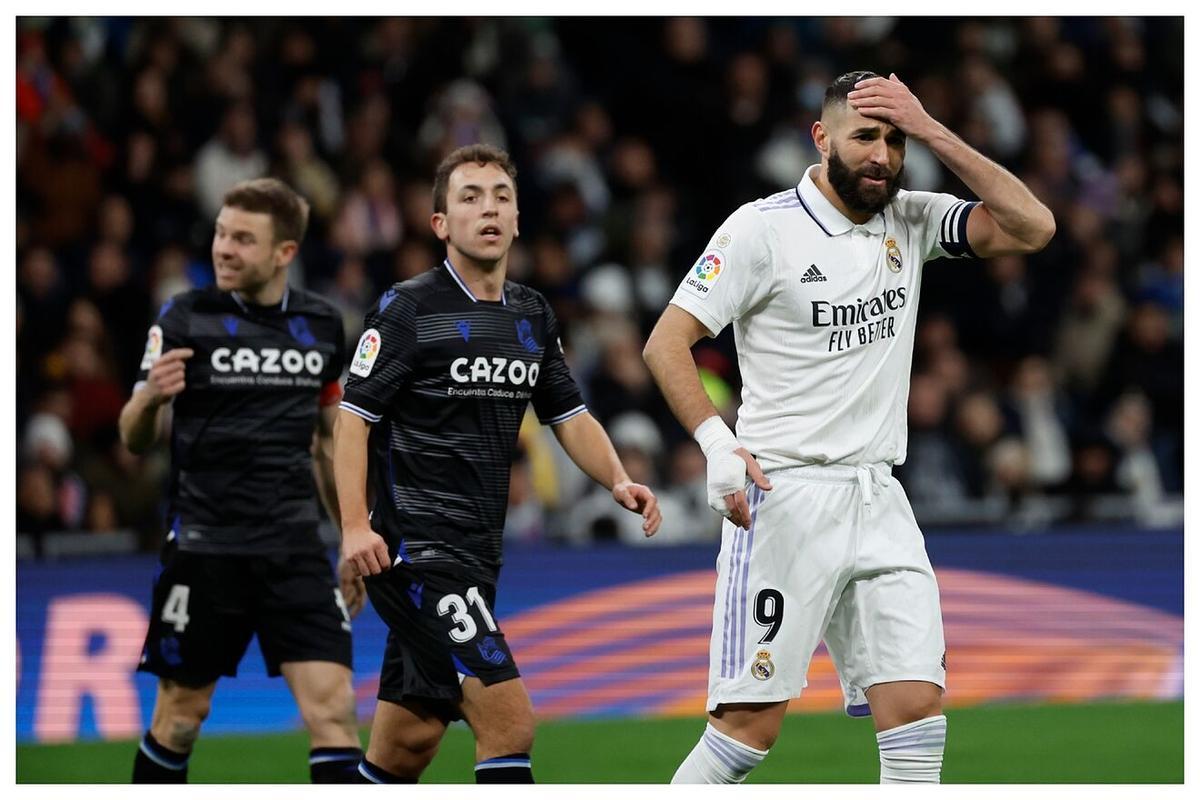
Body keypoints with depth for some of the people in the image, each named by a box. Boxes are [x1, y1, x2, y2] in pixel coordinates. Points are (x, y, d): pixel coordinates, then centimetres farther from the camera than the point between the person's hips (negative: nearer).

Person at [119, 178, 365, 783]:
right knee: (182, 714, 5)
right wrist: (149, 398, -27)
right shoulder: (185, 318, -4)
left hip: (294, 547, 2)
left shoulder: (322, 325, 6)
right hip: (204, 546, -2)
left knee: (332, 704, -10)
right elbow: (136, 440, -4)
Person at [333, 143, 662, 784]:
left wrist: (617, 480, 1)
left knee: (408, 741, 11)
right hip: (415, 551, -8)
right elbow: (352, 418, -8)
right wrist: (355, 525, -20)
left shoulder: (533, 316, 14)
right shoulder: (407, 309, -7)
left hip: (476, 557, 8)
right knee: (509, 722, -18)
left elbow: (570, 417, 20)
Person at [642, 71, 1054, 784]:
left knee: (918, 707, -6)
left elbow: (1033, 227, -2)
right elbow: (667, 342, -6)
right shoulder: (765, 228, -5)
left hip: (879, 503, 5)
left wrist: (932, 133, -7)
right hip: (784, 500, -5)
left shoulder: (911, 221, 9)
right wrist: (718, 443, -21)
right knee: (753, 723, -9)